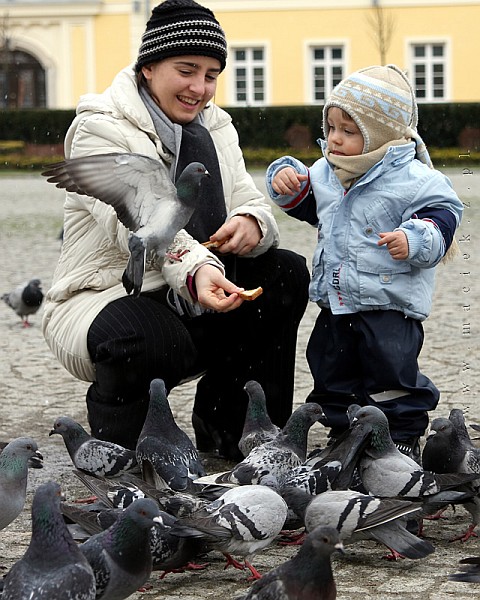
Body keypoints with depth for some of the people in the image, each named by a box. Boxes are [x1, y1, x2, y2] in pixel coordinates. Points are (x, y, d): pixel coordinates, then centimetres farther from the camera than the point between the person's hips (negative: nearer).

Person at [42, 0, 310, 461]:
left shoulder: (215, 128, 12)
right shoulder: (100, 128, -11)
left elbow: (249, 202, 1)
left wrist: (253, 223, -27)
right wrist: (194, 270, -47)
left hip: (194, 301, 7)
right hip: (105, 297, -7)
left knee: (287, 274, -12)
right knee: (155, 341, -39)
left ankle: (230, 430, -1)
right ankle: (113, 452, -6)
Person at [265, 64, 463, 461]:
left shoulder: (412, 178, -13)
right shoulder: (326, 174, 8)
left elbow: (442, 214, -14)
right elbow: (308, 205, 24)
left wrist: (415, 239, -31)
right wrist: (288, 184, 5)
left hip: (389, 303, -7)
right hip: (336, 302, 7)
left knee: (392, 369, -4)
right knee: (331, 367, 14)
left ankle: (404, 434, 12)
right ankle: (343, 430, 29)